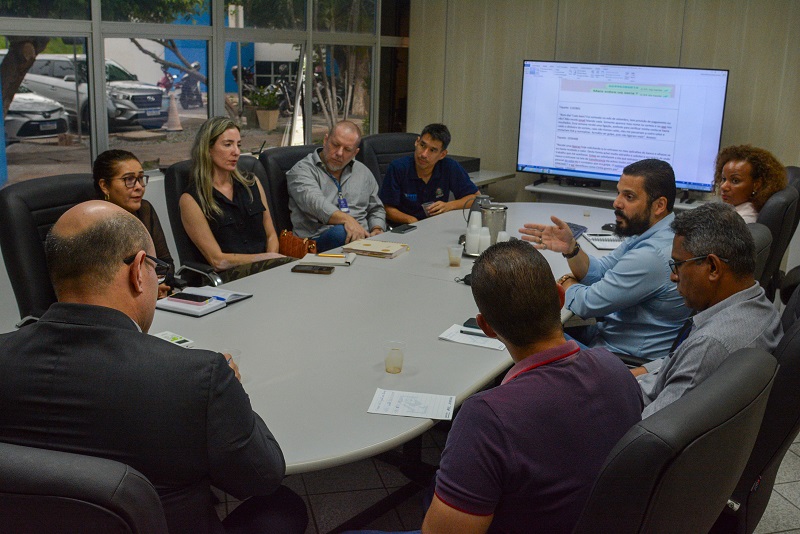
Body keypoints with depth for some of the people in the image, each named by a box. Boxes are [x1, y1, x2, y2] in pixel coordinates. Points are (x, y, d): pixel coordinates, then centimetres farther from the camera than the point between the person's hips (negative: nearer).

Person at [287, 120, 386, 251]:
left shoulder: (363, 172, 22)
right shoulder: (302, 170, 2)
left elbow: (376, 209, 29)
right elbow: (314, 202, -18)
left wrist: (377, 230, 5)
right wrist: (346, 219, -35)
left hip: (362, 236, 4)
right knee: (341, 232, -39)